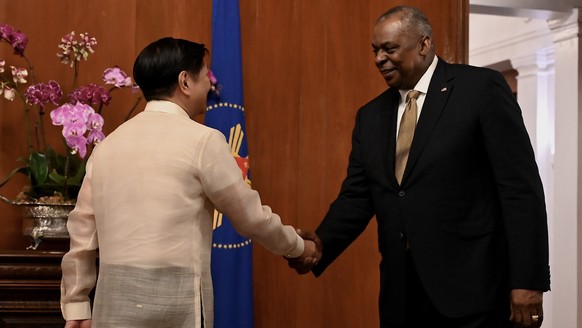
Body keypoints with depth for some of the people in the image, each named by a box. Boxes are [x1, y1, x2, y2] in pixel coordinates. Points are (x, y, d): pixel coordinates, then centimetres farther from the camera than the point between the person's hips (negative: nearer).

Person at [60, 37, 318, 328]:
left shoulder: (108, 144, 10)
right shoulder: (202, 140, -5)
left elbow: (82, 231, 12)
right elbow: (251, 216, 3)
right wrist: (298, 246, 19)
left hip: (112, 298, 5)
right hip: (172, 301, -5)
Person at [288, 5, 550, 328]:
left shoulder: (482, 88, -4)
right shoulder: (371, 116, 14)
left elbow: (521, 188, -8)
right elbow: (357, 197, 10)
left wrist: (527, 280, -14)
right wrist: (321, 244, -9)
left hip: (472, 290, -5)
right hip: (401, 295, 5)